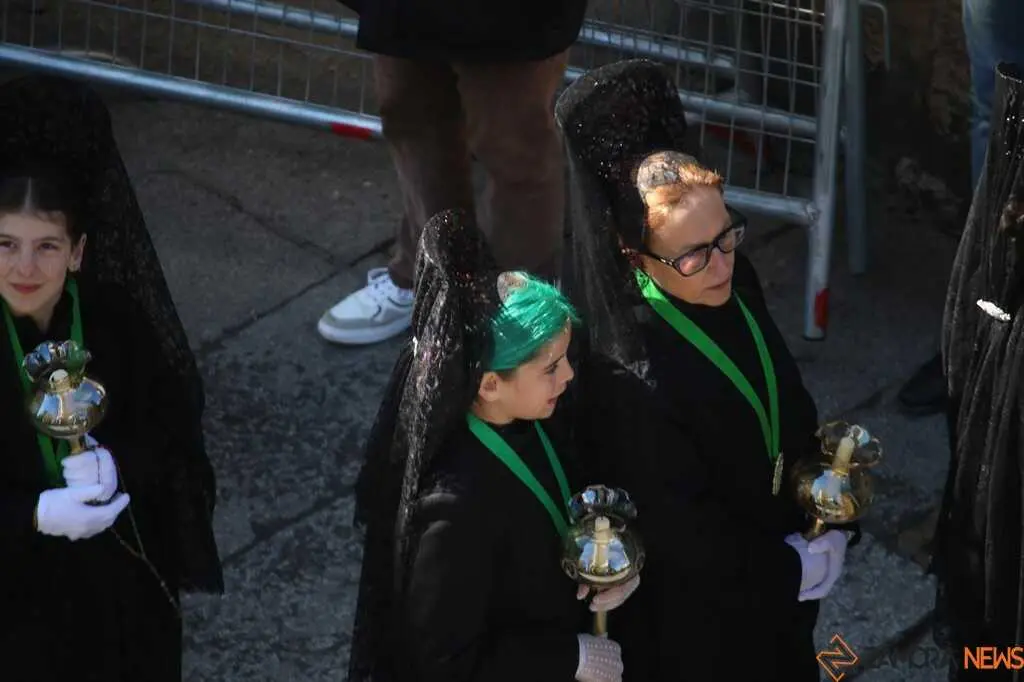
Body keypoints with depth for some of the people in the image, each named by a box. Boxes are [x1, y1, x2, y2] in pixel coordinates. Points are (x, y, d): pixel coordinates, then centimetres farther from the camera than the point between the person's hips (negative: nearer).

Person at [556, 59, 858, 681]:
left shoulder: (734, 284, -13)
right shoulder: (631, 380, -36)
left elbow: (793, 408, 4)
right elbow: (680, 531, -26)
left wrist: (833, 522, 0)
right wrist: (791, 570, -15)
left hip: (782, 551, 7)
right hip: (695, 609, -7)